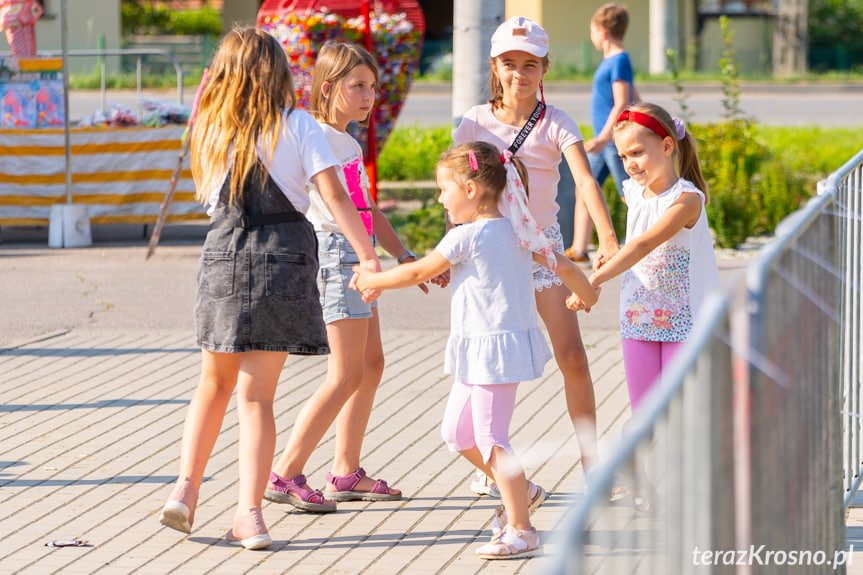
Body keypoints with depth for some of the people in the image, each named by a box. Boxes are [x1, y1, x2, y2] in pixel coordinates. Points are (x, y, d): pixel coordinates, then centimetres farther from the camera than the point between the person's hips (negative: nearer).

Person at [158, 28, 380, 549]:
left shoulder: (212, 129, 7)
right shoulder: (298, 126, -2)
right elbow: (336, 197, -9)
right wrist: (368, 256, -7)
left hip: (224, 253, 2)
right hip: (284, 255, -2)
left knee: (216, 381, 20)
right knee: (257, 394, 0)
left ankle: (186, 488, 10)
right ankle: (250, 513, -5)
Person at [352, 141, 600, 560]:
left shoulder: (466, 236, -16)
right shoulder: (517, 232, 8)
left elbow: (418, 273, -6)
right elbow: (562, 265, 15)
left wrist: (371, 280, 9)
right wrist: (586, 294, 35)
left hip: (493, 348, -9)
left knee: (490, 438, -6)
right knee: (457, 431, 17)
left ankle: (521, 530, -3)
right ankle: (520, 491, 28)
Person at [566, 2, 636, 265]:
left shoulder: (620, 61, -16)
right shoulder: (611, 60, 13)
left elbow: (622, 104, -22)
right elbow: (634, 100, 22)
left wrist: (604, 138, -28)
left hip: (615, 141, -10)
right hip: (604, 142, 10)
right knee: (583, 191, 10)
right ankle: (578, 250, 13)